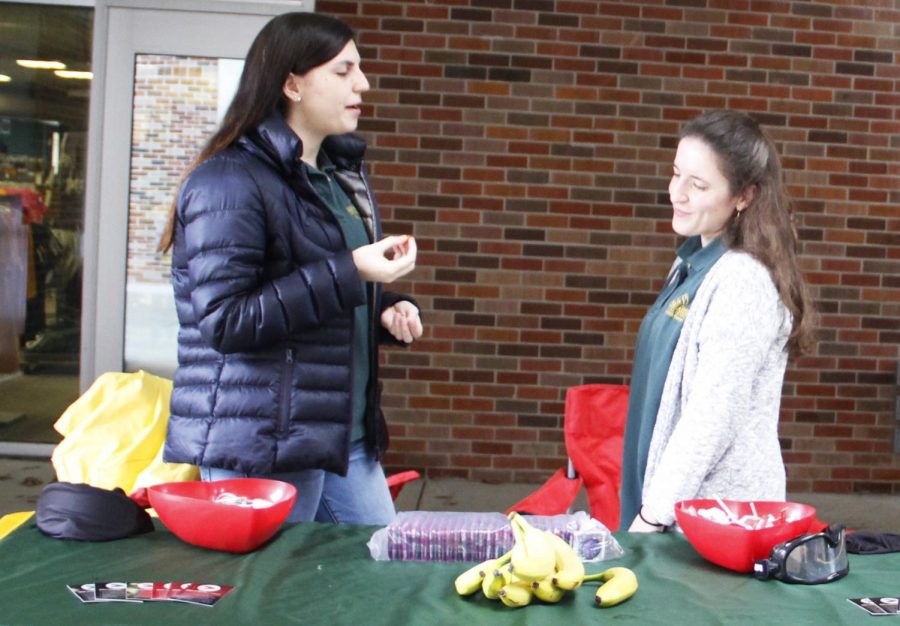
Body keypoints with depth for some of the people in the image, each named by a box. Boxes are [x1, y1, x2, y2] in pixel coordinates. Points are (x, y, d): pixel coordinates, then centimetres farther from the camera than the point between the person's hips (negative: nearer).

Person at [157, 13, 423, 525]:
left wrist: (388, 310, 3)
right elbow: (224, 320, -20)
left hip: (346, 439, 8)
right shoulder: (231, 181, -13)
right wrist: (350, 272, -23)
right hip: (259, 448, -8)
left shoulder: (344, 175, 14)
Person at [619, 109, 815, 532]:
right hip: (682, 503, 8)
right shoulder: (694, 263, 8)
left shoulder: (743, 280, -19)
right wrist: (651, 504, 16)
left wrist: (652, 515, -18)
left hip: (719, 514, -8)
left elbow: (713, 418, -22)